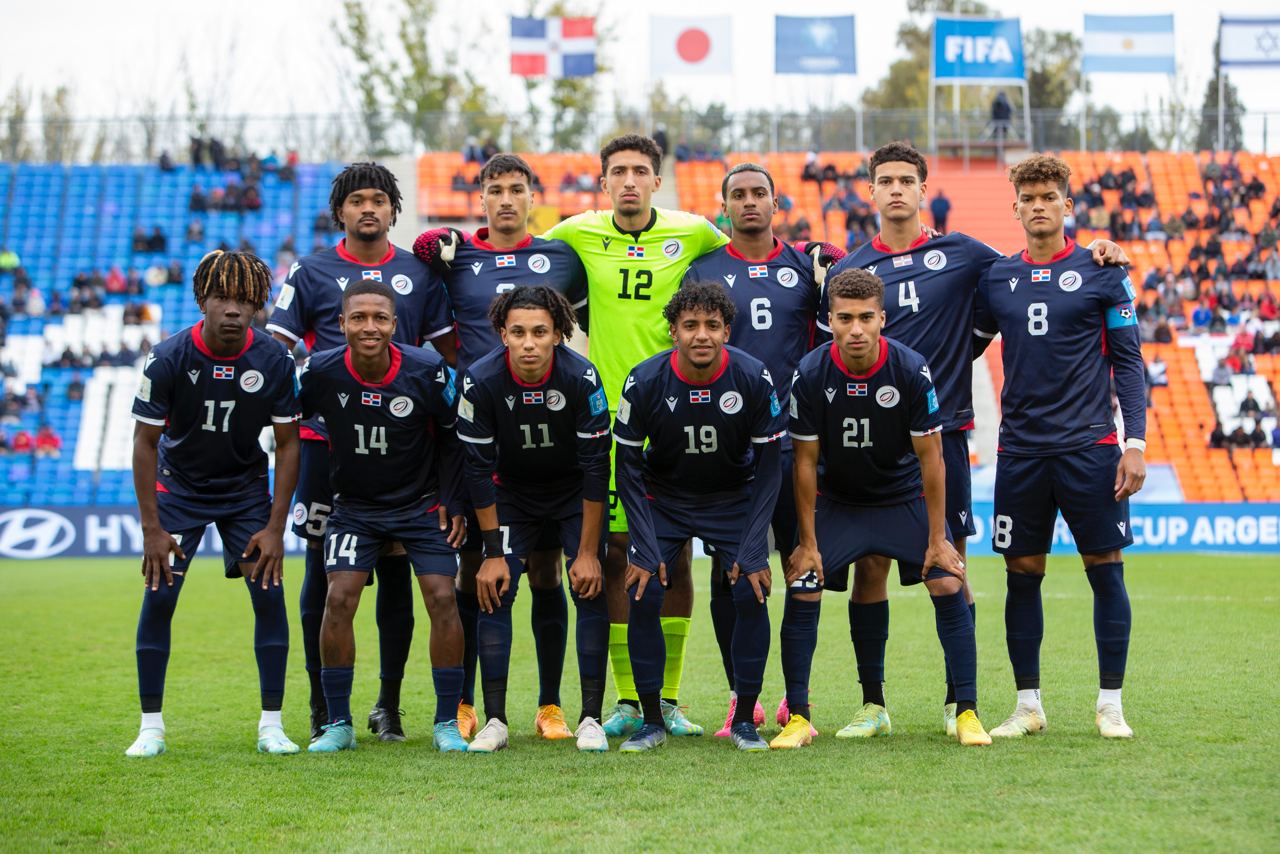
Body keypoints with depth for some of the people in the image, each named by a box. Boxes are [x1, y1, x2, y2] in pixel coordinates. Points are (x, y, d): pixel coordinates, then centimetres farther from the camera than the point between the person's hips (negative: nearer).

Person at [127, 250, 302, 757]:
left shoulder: (274, 361, -16)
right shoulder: (168, 359, -20)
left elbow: (287, 443, -8)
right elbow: (145, 441, -12)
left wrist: (275, 528, -12)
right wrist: (152, 528, -15)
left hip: (246, 487, 1)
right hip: (178, 485, -1)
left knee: (269, 593, -9)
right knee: (158, 597, -10)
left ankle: (271, 725, -1)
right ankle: (151, 727, 0)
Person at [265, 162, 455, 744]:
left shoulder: (420, 275, 10)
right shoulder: (310, 273, 5)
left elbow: (447, 351, 14)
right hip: (326, 439, -1)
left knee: (395, 567, 2)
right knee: (322, 567, 2)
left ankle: (389, 705, 12)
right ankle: (322, 707, 12)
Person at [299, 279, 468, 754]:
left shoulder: (428, 371, -17)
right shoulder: (321, 372, -17)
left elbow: (451, 436, -2)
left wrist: (451, 501, -5)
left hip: (422, 504, 0)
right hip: (354, 507, 1)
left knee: (442, 599, -11)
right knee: (339, 600, -13)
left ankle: (447, 723, 0)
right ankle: (338, 723, 0)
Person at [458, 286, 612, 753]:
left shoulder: (582, 378, -27)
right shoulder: (480, 381, -24)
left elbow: (595, 468, -19)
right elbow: (478, 469, -15)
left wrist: (588, 552, -18)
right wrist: (493, 552, -14)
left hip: (575, 493, -1)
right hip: (512, 492, 1)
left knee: (590, 590, -13)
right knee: (495, 591, -12)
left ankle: (591, 719, -6)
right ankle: (494, 721, -5)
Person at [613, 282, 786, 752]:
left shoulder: (754, 378, -20)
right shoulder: (645, 381, -21)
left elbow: (768, 468, -11)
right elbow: (627, 467, -10)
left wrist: (752, 550, -16)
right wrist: (645, 549, -16)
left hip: (734, 499, 0)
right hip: (663, 498, 0)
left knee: (752, 595, -14)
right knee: (643, 596, -14)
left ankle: (745, 719, 1)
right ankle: (652, 721, 0)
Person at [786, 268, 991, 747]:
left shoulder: (911, 370, -20)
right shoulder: (810, 376, -19)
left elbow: (930, 458, -13)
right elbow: (805, 461, -10)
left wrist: (937, 538, -12)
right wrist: (807, 543, -10)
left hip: (905, 496, 0)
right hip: (836, 502, 1)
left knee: (948, 585, -14)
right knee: (802, 591, -13)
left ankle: (966, 712, -3)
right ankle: (797, 718, -3)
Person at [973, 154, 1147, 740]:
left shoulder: (1102, 272, 1)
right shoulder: (995, 279, 8)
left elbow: (1127, 362, 1)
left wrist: (1135, 442, -6)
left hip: (1089, 448, -2)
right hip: (1020, 451, 3)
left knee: (1105, 570, 0)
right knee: (1022, 576, 5)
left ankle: (1110, 704, 9)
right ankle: (1028, 707, 14)